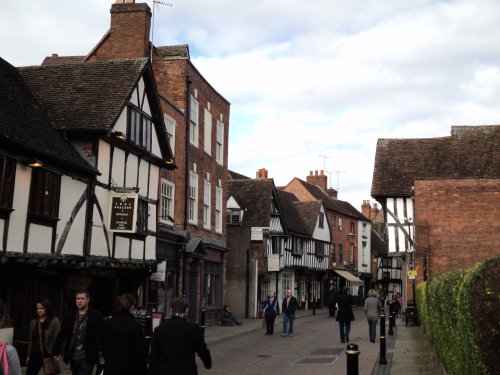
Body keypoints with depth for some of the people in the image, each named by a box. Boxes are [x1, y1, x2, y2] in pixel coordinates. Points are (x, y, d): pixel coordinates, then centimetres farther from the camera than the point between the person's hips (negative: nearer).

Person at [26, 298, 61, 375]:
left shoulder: (54, 321, -6)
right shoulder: (33, 322, 9)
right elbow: (31, 340, 15)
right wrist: (28, 355, 15)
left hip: (48, 355, -4)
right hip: (35, 355, 4)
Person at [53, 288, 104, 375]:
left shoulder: (96, 316, -5)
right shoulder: (70, 316, 7)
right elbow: (61, 334, 9)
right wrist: (56, 352, 5)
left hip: (87, 358, -5)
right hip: (73, 357, 5)